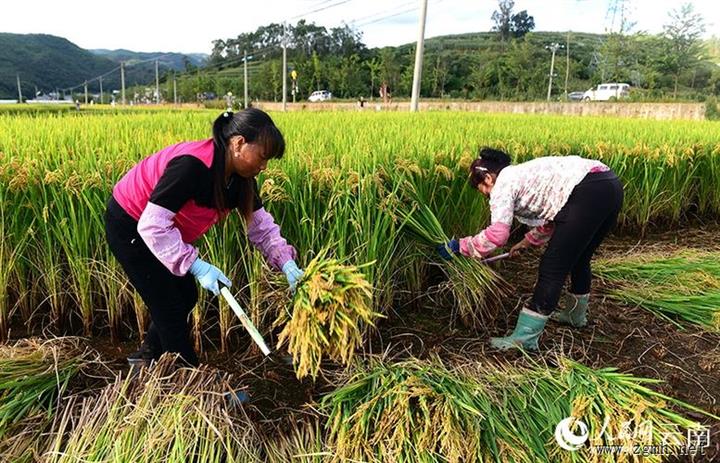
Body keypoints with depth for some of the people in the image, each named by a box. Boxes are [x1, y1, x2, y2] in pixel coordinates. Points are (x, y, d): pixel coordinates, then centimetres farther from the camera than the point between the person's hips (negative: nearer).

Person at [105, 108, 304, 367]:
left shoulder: (239, 175, -10)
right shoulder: (192, 165, -36)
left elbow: (261, 225, -4)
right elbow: (152, 225, -35)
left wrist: (287, 263, -16)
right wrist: (197, 267, -34)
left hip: (164, 227, 8)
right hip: (130, 227, -8)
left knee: (186, 297, 14)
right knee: (170, 306, -2)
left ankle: (148, 356, 37)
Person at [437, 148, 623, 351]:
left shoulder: (503, 183, 2)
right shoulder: (523, 174, 28)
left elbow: (497, 234, -11)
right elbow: (553, 218, 36)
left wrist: (459, 246, -1)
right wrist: (526, 242, 43)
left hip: (589, 192, -10)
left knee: (552, 269, -3)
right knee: (578, 259, 27)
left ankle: (525, 338, 3)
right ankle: (576, 314, 48)